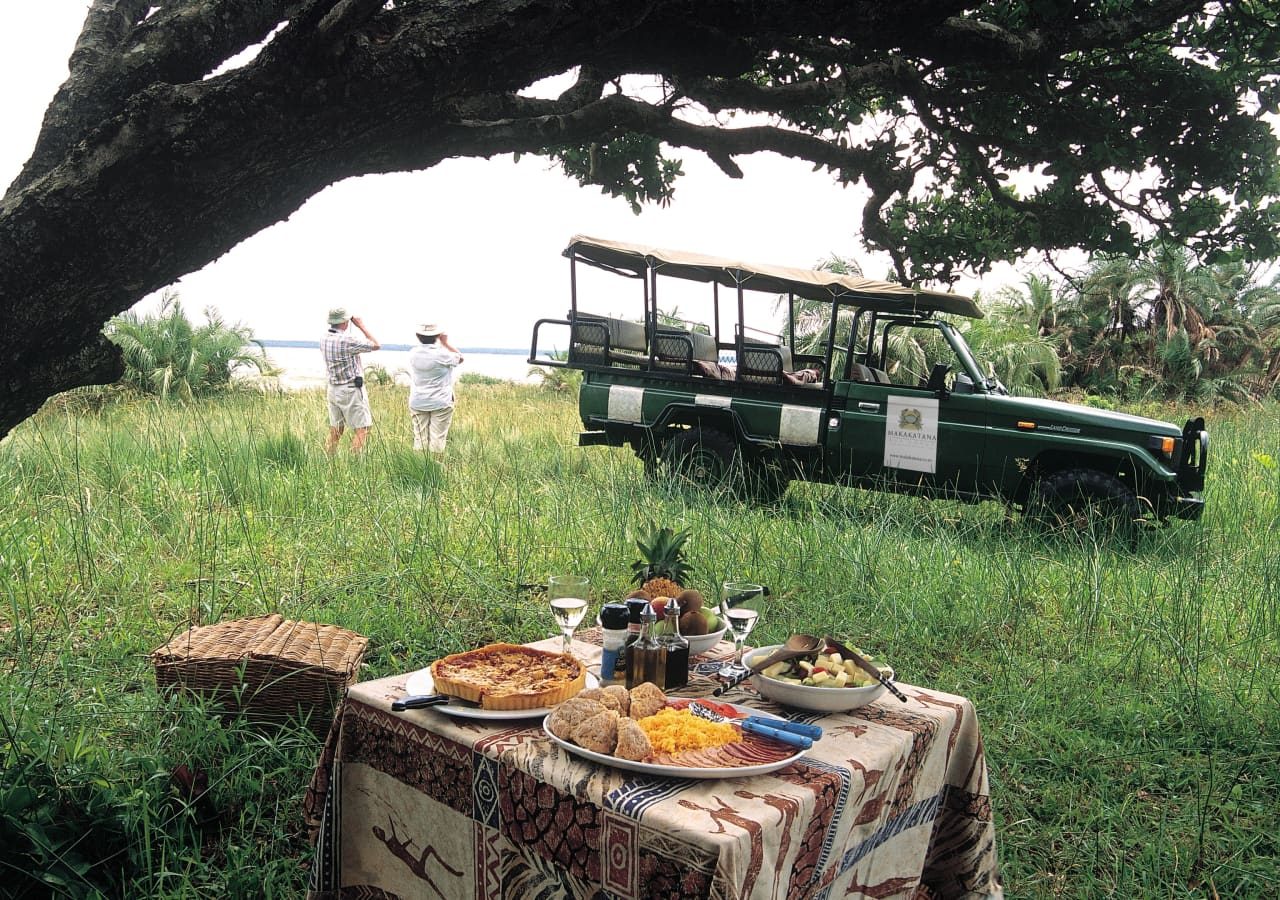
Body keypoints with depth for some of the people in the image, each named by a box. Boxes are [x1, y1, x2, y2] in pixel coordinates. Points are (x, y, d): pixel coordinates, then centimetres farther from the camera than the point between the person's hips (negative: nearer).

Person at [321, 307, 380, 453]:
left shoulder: (324, 340, 4)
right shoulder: (347, 340, -18)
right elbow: (376, 345, -9)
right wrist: (361, 326, -3)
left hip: (333, 389, 8)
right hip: (351, 390, -8)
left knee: (335, 430, 13)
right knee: (361, 430, -4)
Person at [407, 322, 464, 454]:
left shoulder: (413, 353, -1)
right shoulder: (441, 354, -14)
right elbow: (460, 358, 4)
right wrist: (446, 343, 10)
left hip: (418, 402, 4)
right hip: (440, 403, -4)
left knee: (420, 438, 6)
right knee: (437, 438, -1)